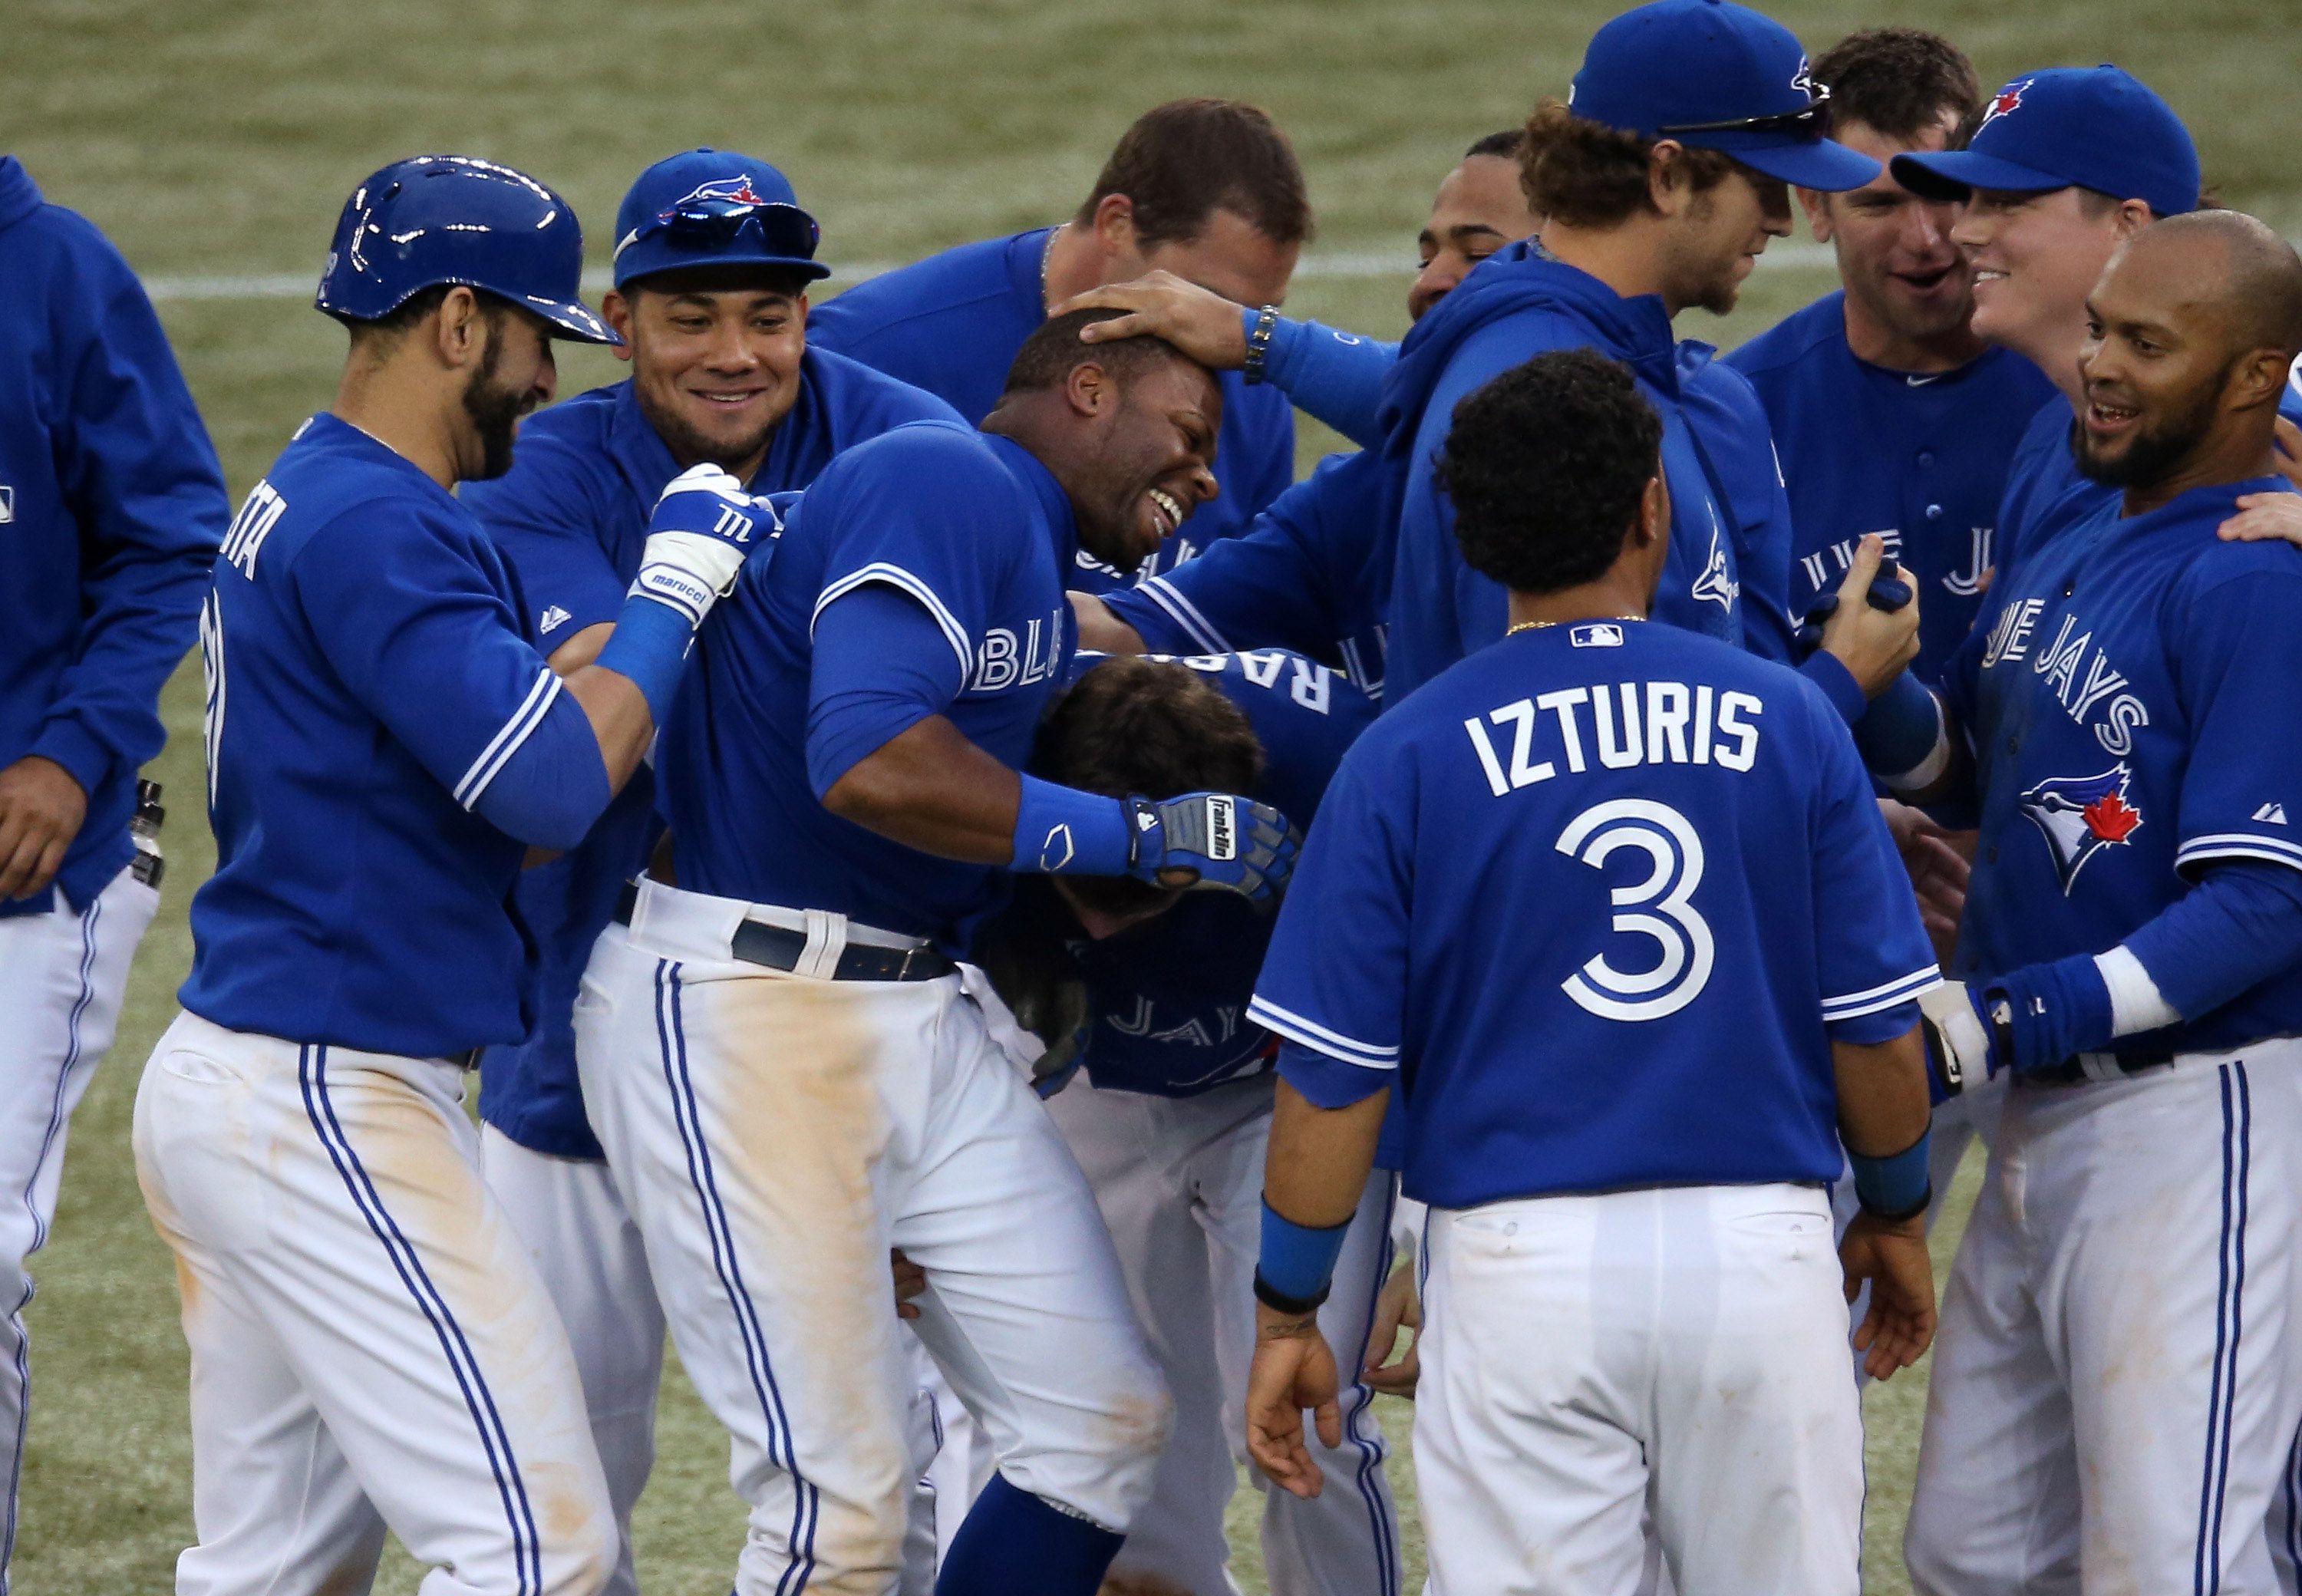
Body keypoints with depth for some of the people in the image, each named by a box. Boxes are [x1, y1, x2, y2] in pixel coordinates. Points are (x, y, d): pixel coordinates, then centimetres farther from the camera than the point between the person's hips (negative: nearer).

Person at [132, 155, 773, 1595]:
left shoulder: (299, 503, 17)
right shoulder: (373, 526, -16)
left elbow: (497, 778, 19)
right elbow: (553, 787, -22)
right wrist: (672, 592, -9)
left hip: (224, 1084, 11)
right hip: (326, 1106, -11)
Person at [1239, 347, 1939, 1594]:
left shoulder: (1408, 756, -2)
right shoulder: (1785, 722, 2)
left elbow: (1334, 1071, -2)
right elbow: (1877, 1030, 5)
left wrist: (1287, 1313, 8)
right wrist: (1896, 1218, 22)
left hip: (1525, 1263, -1)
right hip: (1764, 1251, 1)